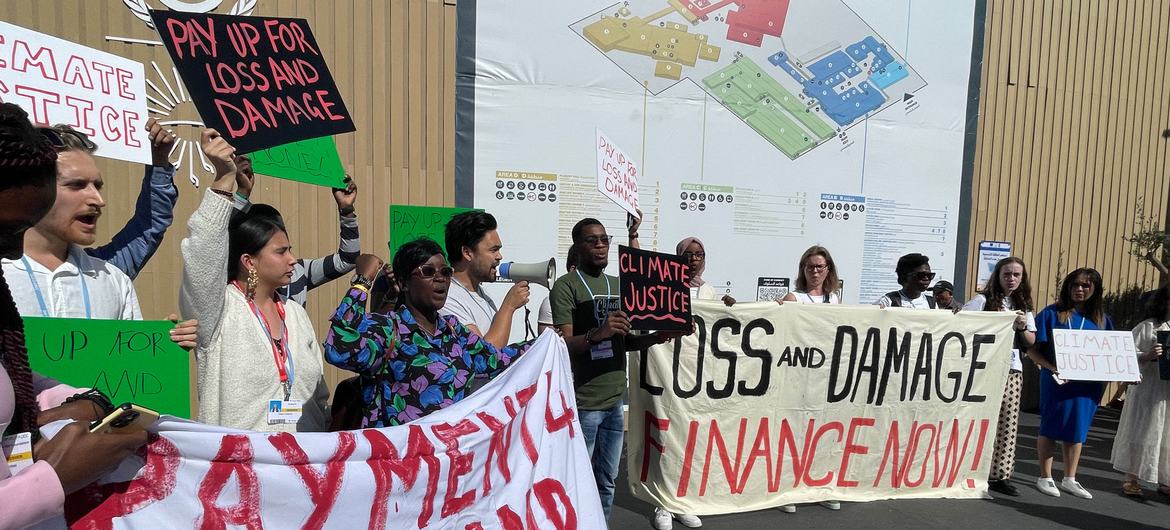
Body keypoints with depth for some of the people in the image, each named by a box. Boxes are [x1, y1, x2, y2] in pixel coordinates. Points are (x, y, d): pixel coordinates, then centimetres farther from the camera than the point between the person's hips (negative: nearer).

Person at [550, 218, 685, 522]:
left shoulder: (617, 285, 12)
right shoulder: (566, 286, -9)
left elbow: (624, 342, 14)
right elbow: (564, 344, -16)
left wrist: (656, 337, -4)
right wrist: (597, 334, -34)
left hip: (616, 400, 6)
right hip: (583, 402, -6)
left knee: (607, 481, 17)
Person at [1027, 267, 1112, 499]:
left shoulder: (1102, 319, 9)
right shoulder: (1052, 313, -4)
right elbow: (1032, 349, -8)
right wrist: (1052, 367, -21)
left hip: (1088, 383, 4)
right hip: (1057, 382, -4)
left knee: (1077, 429, 13)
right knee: (1050, 428, 4)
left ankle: (1070, 479, 26)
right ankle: (1045, 477, 16)